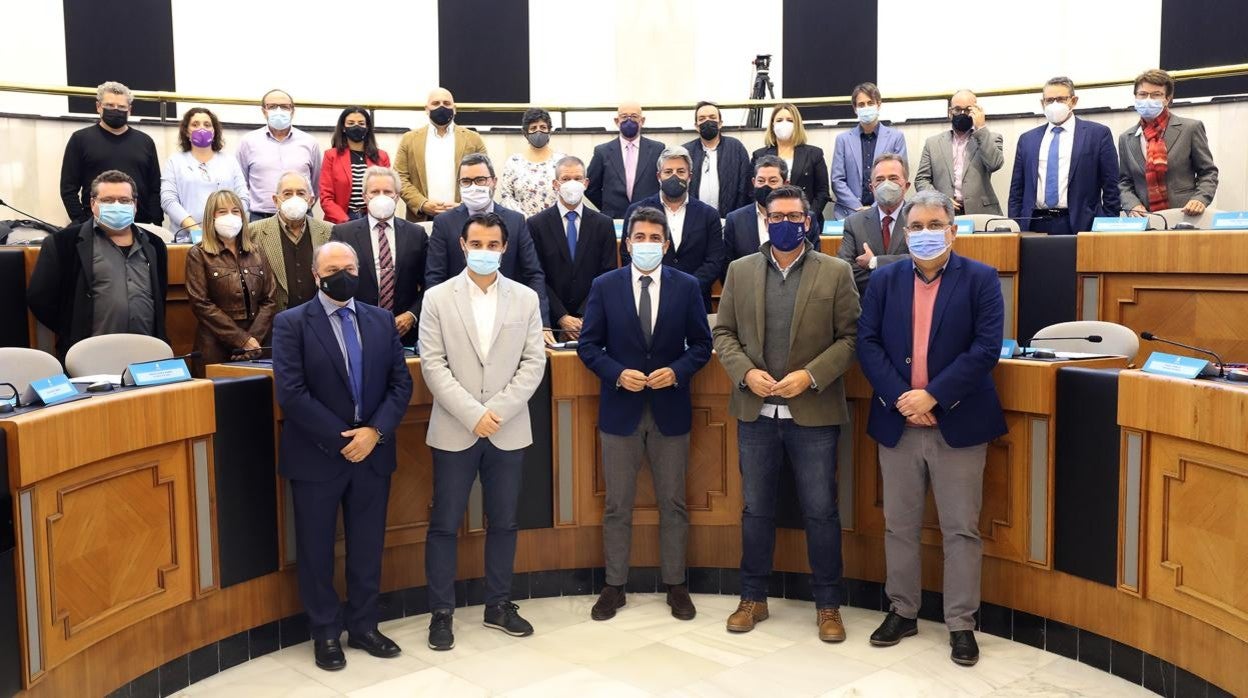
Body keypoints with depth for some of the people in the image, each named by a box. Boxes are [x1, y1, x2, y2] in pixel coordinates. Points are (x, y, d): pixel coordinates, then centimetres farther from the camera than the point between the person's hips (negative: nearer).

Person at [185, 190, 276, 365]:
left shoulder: (256, 253, 11)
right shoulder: (198, 255, 0)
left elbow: (269, 300, 6)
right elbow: (201, 304, -8)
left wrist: (254, 339, -9)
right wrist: (242, 339, -13)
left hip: (257, 346, 3)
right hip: (217, 347, -3)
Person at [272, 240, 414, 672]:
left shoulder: (382, 321, 6)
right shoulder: (291, 323, -6)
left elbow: (401, 383, 3)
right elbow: (290, 393, -14)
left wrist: (375, 431, -12)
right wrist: (341, 439, -15)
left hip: (372, 452, 3)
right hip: (317, 455, -3)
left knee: (368, 546, 12)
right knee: (316, 549, 8)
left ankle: (363, 626, 28)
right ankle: (325, 633, 24)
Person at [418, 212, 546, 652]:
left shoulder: (526, 299, 5)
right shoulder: (437, 298, 0)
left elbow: (534, 363, 0)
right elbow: (433, 365, -6)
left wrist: (497, 410, -11)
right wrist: (473, 416, -14)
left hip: (508, 430, 2)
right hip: (455, 430, -1)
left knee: (503, 523, 11)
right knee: (445, 524, 4)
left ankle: (499, 605, 25)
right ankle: (441, 612, 16)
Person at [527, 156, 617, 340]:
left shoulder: (604, 224, 5)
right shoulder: (536, 224, 1)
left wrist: (585, 317, -10)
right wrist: (561, 318, -12)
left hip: (592, 323, 1)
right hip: (551, 323, -1)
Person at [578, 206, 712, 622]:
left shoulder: (687, 287, 1)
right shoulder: (604, 287, 0)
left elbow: (701, 345, 4)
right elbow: (588, 345, 1)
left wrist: (677, 371, -14)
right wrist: (617, 374, -15)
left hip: (670, 409, 0)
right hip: (620, 409, 0)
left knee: (673, 504, 9)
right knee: (617, 505, 8)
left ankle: (676, 586, 23)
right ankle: (614, 587, 21)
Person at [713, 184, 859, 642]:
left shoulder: (836, 273, 0)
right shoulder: (740, 271, 7)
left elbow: (851, 337, -4)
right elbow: (723, 333, 7)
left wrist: (810, 375, -16)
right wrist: (746, 372, -10)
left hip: (814, 414, -2)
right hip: (756, 413, 2)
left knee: (821, 513, 5)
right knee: (756, 510, 12)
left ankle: (828, 604, 20)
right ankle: (753, 598, 27)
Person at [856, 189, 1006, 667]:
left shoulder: (981, 279, -2)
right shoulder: (884, 280, 6)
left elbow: (986, 348, -11)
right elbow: (867, 343, -1)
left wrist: (933, 395, -18)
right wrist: (899, 398, -14)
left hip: (957, 422, -3)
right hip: (897, 421, 3)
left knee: (961, 529, 4)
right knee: (899, 525, 12)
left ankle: (961, 624, 16)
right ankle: (902, 612, 26)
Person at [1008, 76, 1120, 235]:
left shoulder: (1098, 134, 5)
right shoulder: (1027, 140, 13)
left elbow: (1111, 188, 3)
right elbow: (1017, 190, 12)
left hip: (1079, 225, -2)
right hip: (1035, 225, 2)